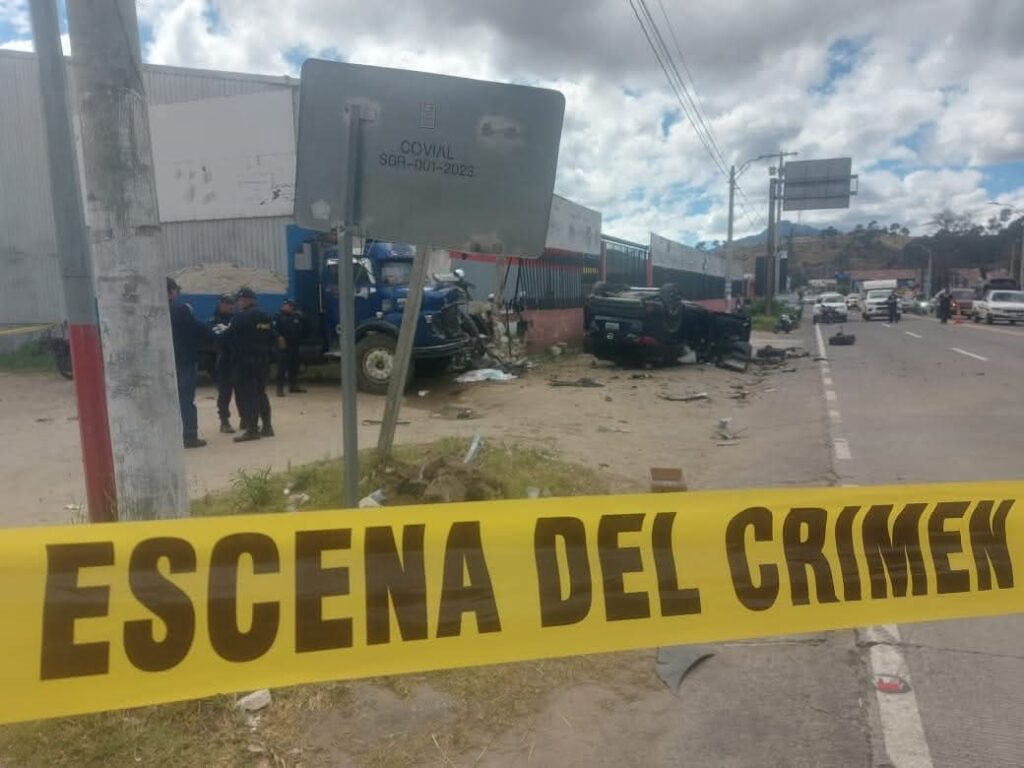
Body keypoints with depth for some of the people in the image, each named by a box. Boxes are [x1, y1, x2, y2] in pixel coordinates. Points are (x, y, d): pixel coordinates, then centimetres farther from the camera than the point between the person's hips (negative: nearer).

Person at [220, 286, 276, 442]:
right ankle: (267, 427, 17)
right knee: (260, 393, 15)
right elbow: (272, 337, 13)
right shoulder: (265, 316, 10)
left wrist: (223, 333, 10)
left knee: (246, 395, -3)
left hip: (245, 361, -8)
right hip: (262, 359, 8)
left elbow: (227, 338, -10)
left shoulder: (241, 317, -12)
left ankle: (252, 430, -5)